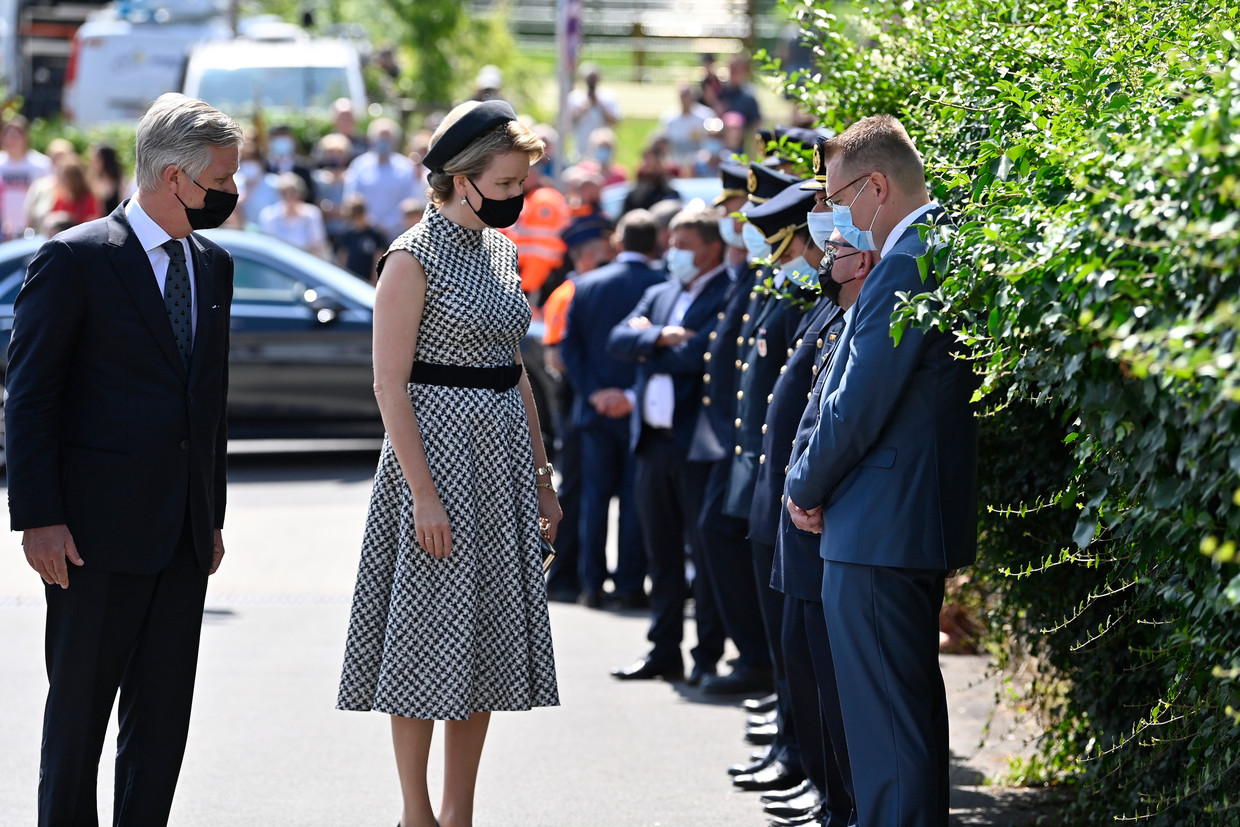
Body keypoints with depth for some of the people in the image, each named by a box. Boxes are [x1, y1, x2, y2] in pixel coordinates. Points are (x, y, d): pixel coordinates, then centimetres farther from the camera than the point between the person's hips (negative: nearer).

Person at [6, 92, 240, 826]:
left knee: (164, 712, 6)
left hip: (183, 535, 6)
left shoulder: (213, 265, 12)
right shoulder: (75, 259, -9)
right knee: (80, 703, 3)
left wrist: (212, 513, 16)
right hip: (98, 528, -6)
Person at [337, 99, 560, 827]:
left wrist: (541, 476, 15)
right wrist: (424, 492, -19)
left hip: (502, 455, 7)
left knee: (486, 642, 8)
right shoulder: (413, 259, -11)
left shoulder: (502, 252, 11)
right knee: (428, 637, -2)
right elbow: (390, 384, -15)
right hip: (438, 447, -7)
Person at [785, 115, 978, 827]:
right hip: (925, 522, 10)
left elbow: (857, 405, -18)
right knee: (914, 708, 19)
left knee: (884, 725, -7)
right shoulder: (940, 250, 13)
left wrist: (806, 488, -6)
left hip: (878, 529, -10)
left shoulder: (907, 262, -18)